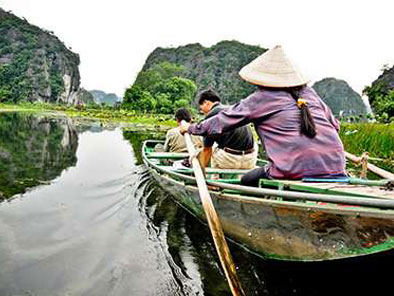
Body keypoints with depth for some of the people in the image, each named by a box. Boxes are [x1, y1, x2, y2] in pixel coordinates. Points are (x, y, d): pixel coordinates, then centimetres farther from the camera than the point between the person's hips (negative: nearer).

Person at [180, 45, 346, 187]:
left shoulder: (260, 99, 3)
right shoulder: (309, 92, 18)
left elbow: (222, 120, 10)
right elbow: (334, 124, 21)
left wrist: (190, 128, 23)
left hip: (296, 171, -6)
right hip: (335, 167, 6)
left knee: (246, 182, 13)